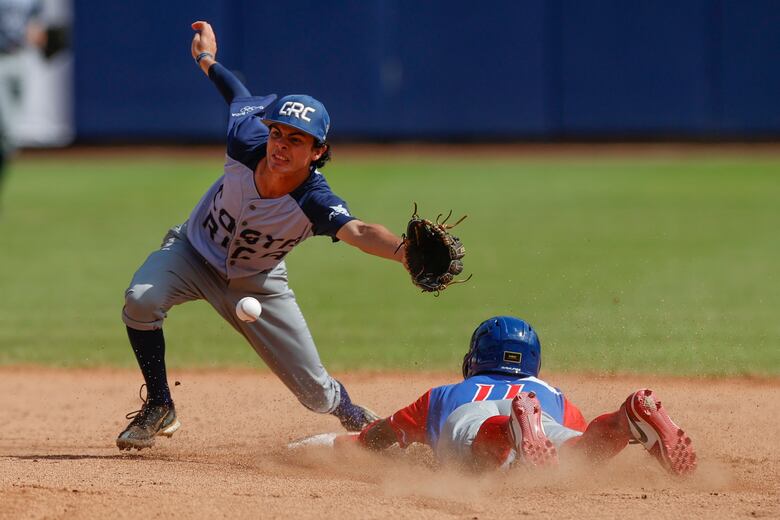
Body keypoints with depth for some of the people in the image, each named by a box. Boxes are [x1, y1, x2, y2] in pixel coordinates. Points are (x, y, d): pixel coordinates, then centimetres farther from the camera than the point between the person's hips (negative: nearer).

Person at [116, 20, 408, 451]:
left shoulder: (316, 203, -35)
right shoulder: (247, 144, -28)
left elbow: (358, 231, -56)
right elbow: (241, 97, -6)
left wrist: (403, 251, -77)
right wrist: (207, 58, 13)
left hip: (256, 283, -1)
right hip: (193, 252, 1)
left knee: (316, 394, 0)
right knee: (141, 301, -31)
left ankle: (360, 422, 39)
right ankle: (159, 409, -8)